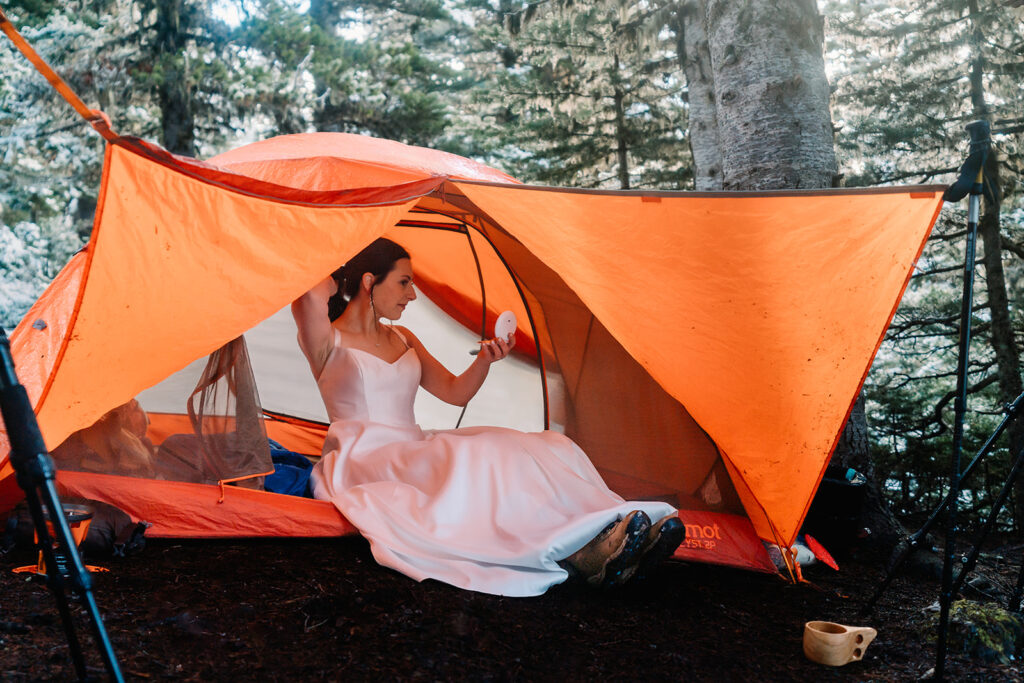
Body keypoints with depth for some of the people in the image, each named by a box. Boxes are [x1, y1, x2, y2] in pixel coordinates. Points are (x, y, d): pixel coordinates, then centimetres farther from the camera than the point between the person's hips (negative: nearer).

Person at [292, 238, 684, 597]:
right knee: (473, 463, -36)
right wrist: (336, 282, -3)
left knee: (541, 450, -17)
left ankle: (603, 538, -39)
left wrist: (484, 360, -2)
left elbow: (455, 392, 18)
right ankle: (579, 553, -44)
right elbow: (308, 298, -26)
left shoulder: (403, 340, 19)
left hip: (413, 454, 7)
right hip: (363, 464, -7)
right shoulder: (329, 343, -3)